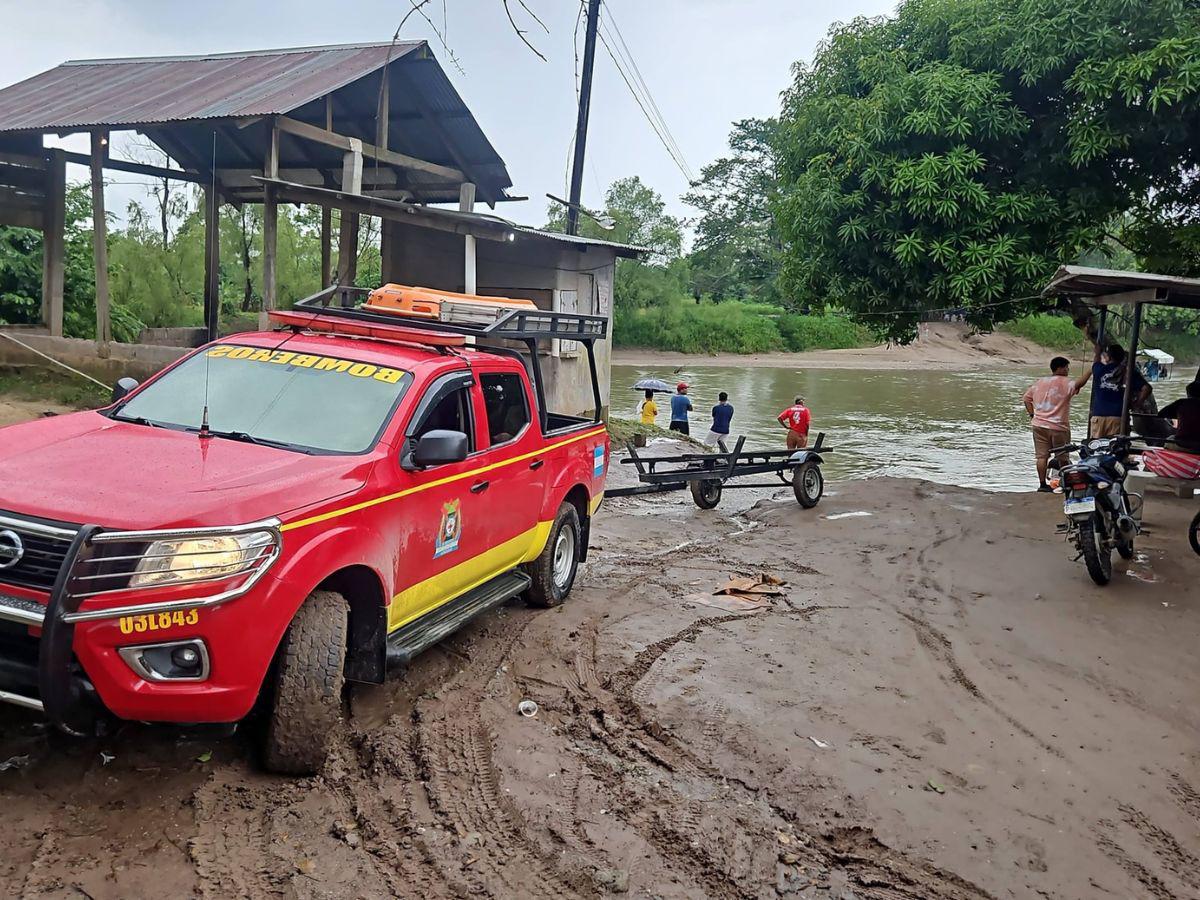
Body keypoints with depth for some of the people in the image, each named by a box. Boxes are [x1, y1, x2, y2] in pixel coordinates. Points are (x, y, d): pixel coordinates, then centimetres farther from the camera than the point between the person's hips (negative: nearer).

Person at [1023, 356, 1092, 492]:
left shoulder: (1039, 382, 10)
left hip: (1039, 425, 5)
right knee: (1062, 458, 10)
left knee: (1042, 456, 4)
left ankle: (1042, 484, 2)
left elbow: (1026, 398, 13)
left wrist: (1032, 415, 12)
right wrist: (1090, 371, -20)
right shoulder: (1065, 383, -9)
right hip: (1059, 427, -4)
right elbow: (1078, 384, -26)